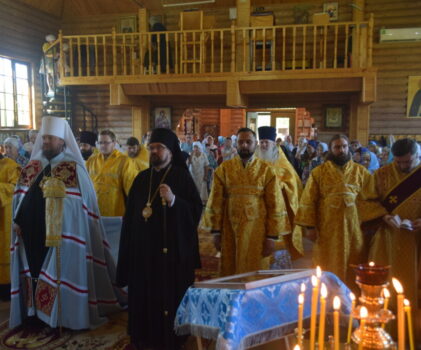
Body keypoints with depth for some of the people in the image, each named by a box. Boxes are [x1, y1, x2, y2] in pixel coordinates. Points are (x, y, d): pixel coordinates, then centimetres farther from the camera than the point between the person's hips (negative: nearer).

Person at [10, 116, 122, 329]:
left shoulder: (73, 169, -6)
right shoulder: (33, 167, 11)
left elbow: (79, 205, -11)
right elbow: (21, 198, 14)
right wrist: (17, 220, 6)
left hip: (60, 236, -5)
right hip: (31, 234, 6)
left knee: (60, 273, 3)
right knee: (34, 271, 14)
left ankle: (64, 317, 19)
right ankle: (35, 313, 30)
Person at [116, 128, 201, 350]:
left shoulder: (182, 177, -4)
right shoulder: (141, 178, 10)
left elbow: (196, 210, -10)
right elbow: (129, 216, 11)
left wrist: (173, 200, -25)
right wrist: (129, 247, 7)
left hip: (172, 249, -4)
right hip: (144, 248, 5)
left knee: (171, 294, 1)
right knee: (144, 294, 10)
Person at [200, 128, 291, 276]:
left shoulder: (267, 171, -1)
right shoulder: (224, 169, 2)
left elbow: (275, 205, -2)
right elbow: (215, 202, 3)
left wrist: (272, 237, -5)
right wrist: (216, 232, 0)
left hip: (257, 232, -1)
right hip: (230, 231, 1)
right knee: (230, 274, 10)